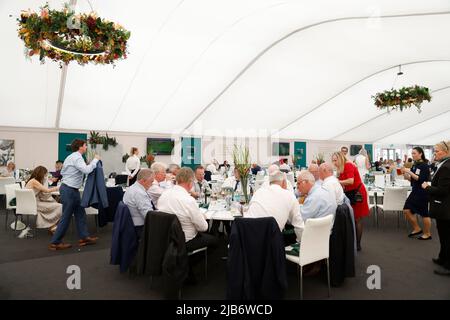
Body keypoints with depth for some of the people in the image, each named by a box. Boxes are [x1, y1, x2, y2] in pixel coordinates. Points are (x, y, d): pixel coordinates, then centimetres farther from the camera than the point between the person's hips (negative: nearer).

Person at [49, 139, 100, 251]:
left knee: (80, 213, 13)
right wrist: (95, 160, -20)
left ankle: (84, 237, 19)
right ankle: (55, 243, 11)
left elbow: (62, 172, 20)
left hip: (68, 188, 10)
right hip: (70, 190, -10)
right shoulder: (77, 157, -17)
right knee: (66, 217, 0)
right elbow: (86, 170, -31)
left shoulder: (71, 157, 14)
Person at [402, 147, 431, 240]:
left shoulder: (425, 166, -12)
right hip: (415, 192, 7)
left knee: (424, 213, 4)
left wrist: (409, 172, -24)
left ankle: (427, 234, 21)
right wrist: (405, 174, -4)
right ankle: (417, 229, 23)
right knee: (407, 210, 6)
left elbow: (421, 179, -21)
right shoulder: (415, 165, 8)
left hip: (422, 193, -7)